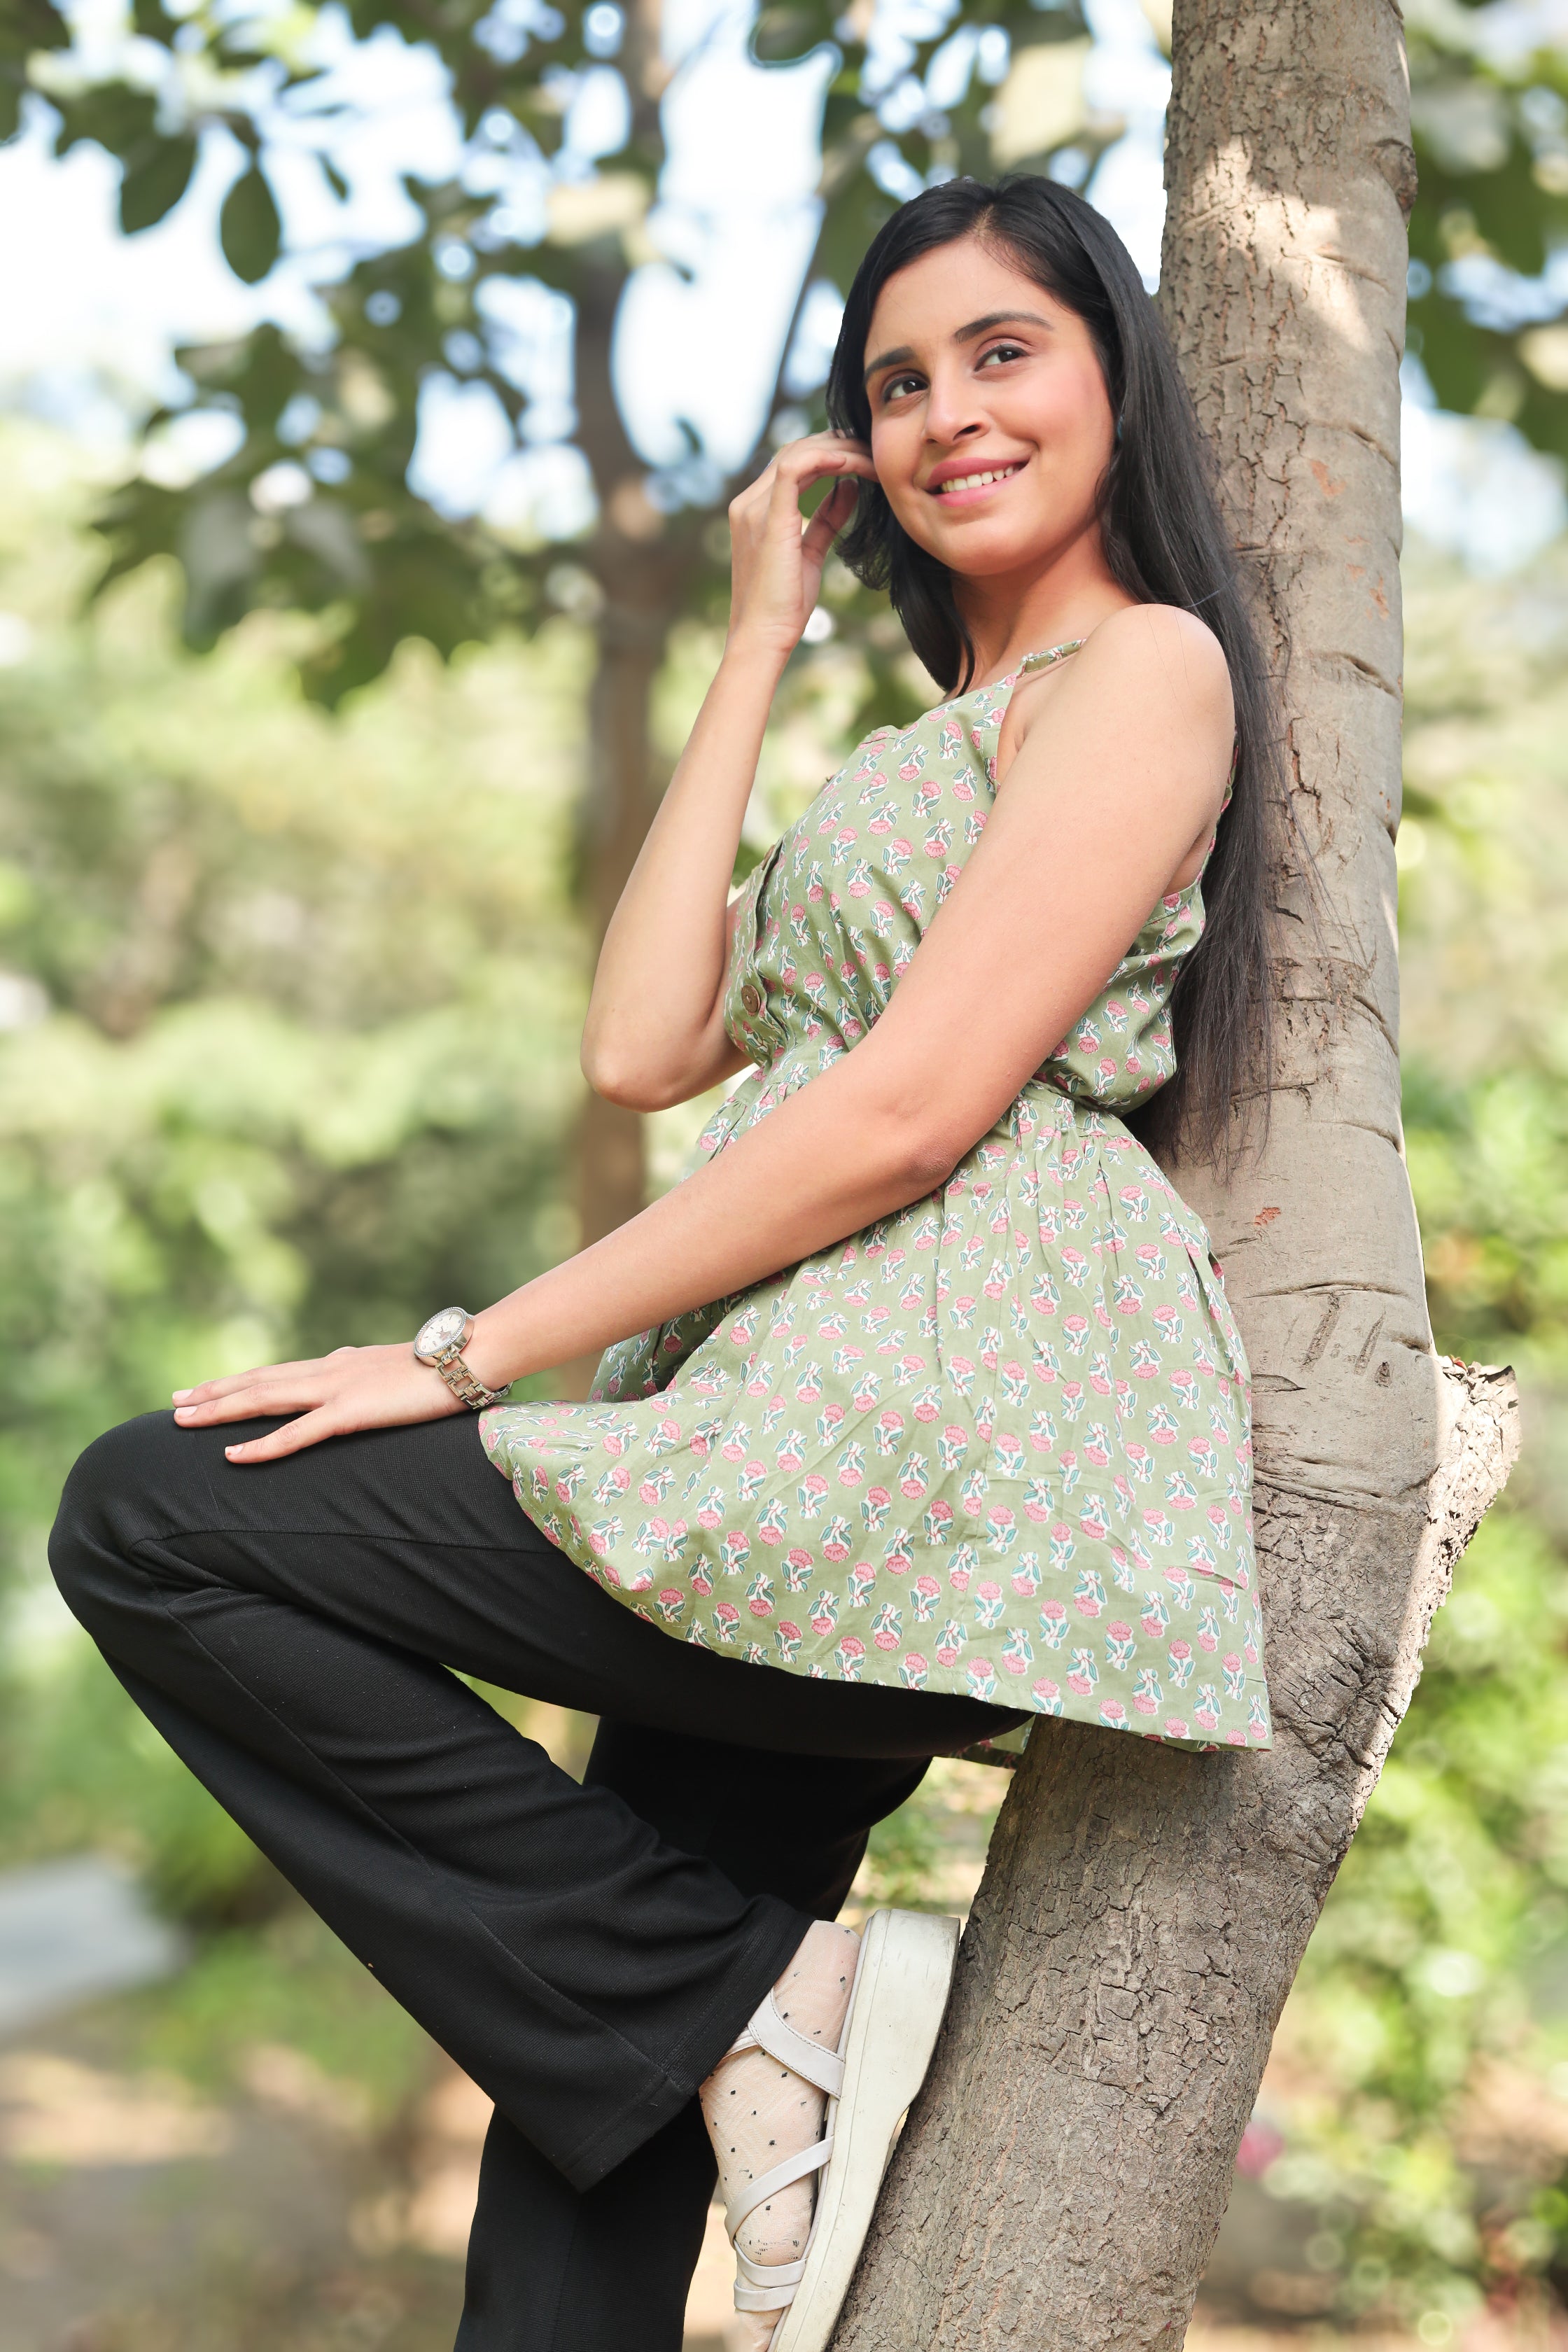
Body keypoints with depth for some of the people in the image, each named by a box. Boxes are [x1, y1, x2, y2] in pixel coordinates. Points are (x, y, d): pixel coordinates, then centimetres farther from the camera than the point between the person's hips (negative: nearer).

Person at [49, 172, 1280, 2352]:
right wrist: (759, 650, 17)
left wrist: (473, 1356, -12)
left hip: (942, 1441, -9)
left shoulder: (1148, 663, 0)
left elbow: (915, 1107, -13)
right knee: (604, 2074, 10)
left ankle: (753, 2007, -11)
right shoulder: (930, 751, 28)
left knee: (155, 1516, -11)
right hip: (831, 1483, 9)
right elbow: (646, 1047, 15)